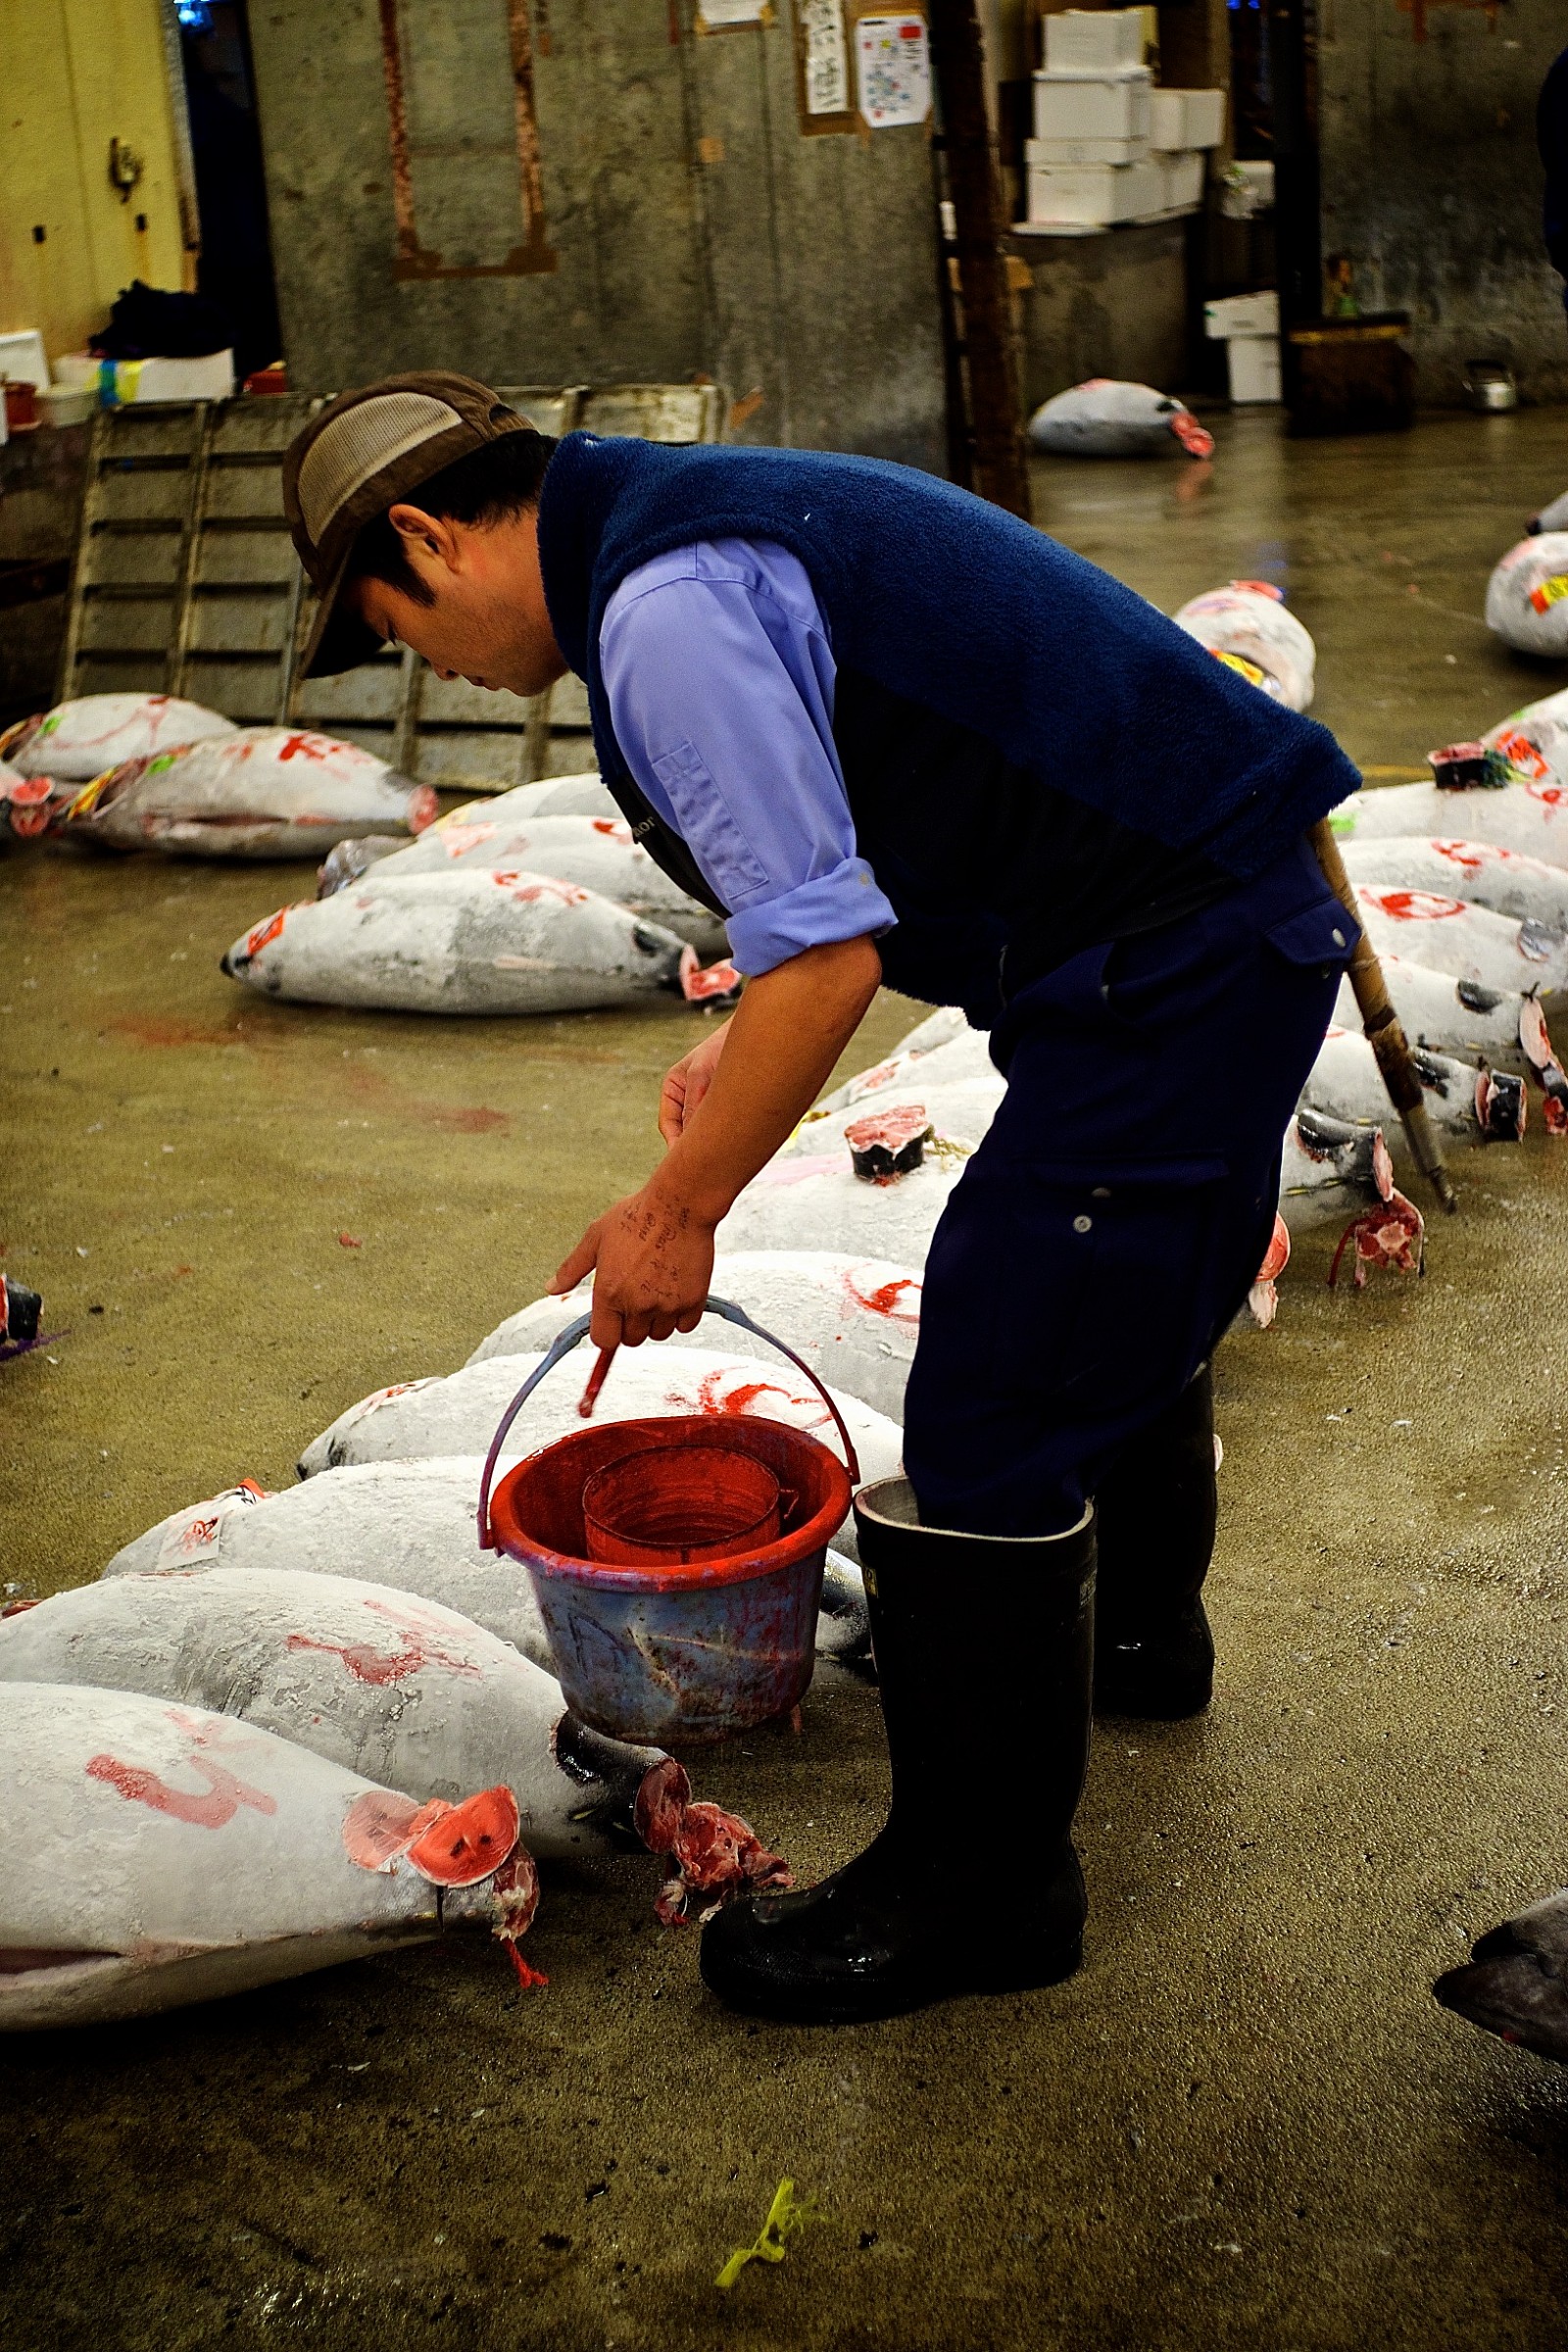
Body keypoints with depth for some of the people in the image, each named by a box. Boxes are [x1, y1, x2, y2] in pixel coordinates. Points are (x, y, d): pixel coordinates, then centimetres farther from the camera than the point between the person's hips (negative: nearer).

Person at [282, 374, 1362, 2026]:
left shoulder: (665, 610, -18)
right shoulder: (718, 519, 15)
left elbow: (827, 961, -23)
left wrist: (677, 1213, -12)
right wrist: (752, 1039, 20)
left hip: (1163, 977, -11)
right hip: (1247, 912, 11)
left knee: (996, 1415, -3)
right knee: (1129, 1311, 30)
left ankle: (977, 1885, 12)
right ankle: (1136, 1636, 55)